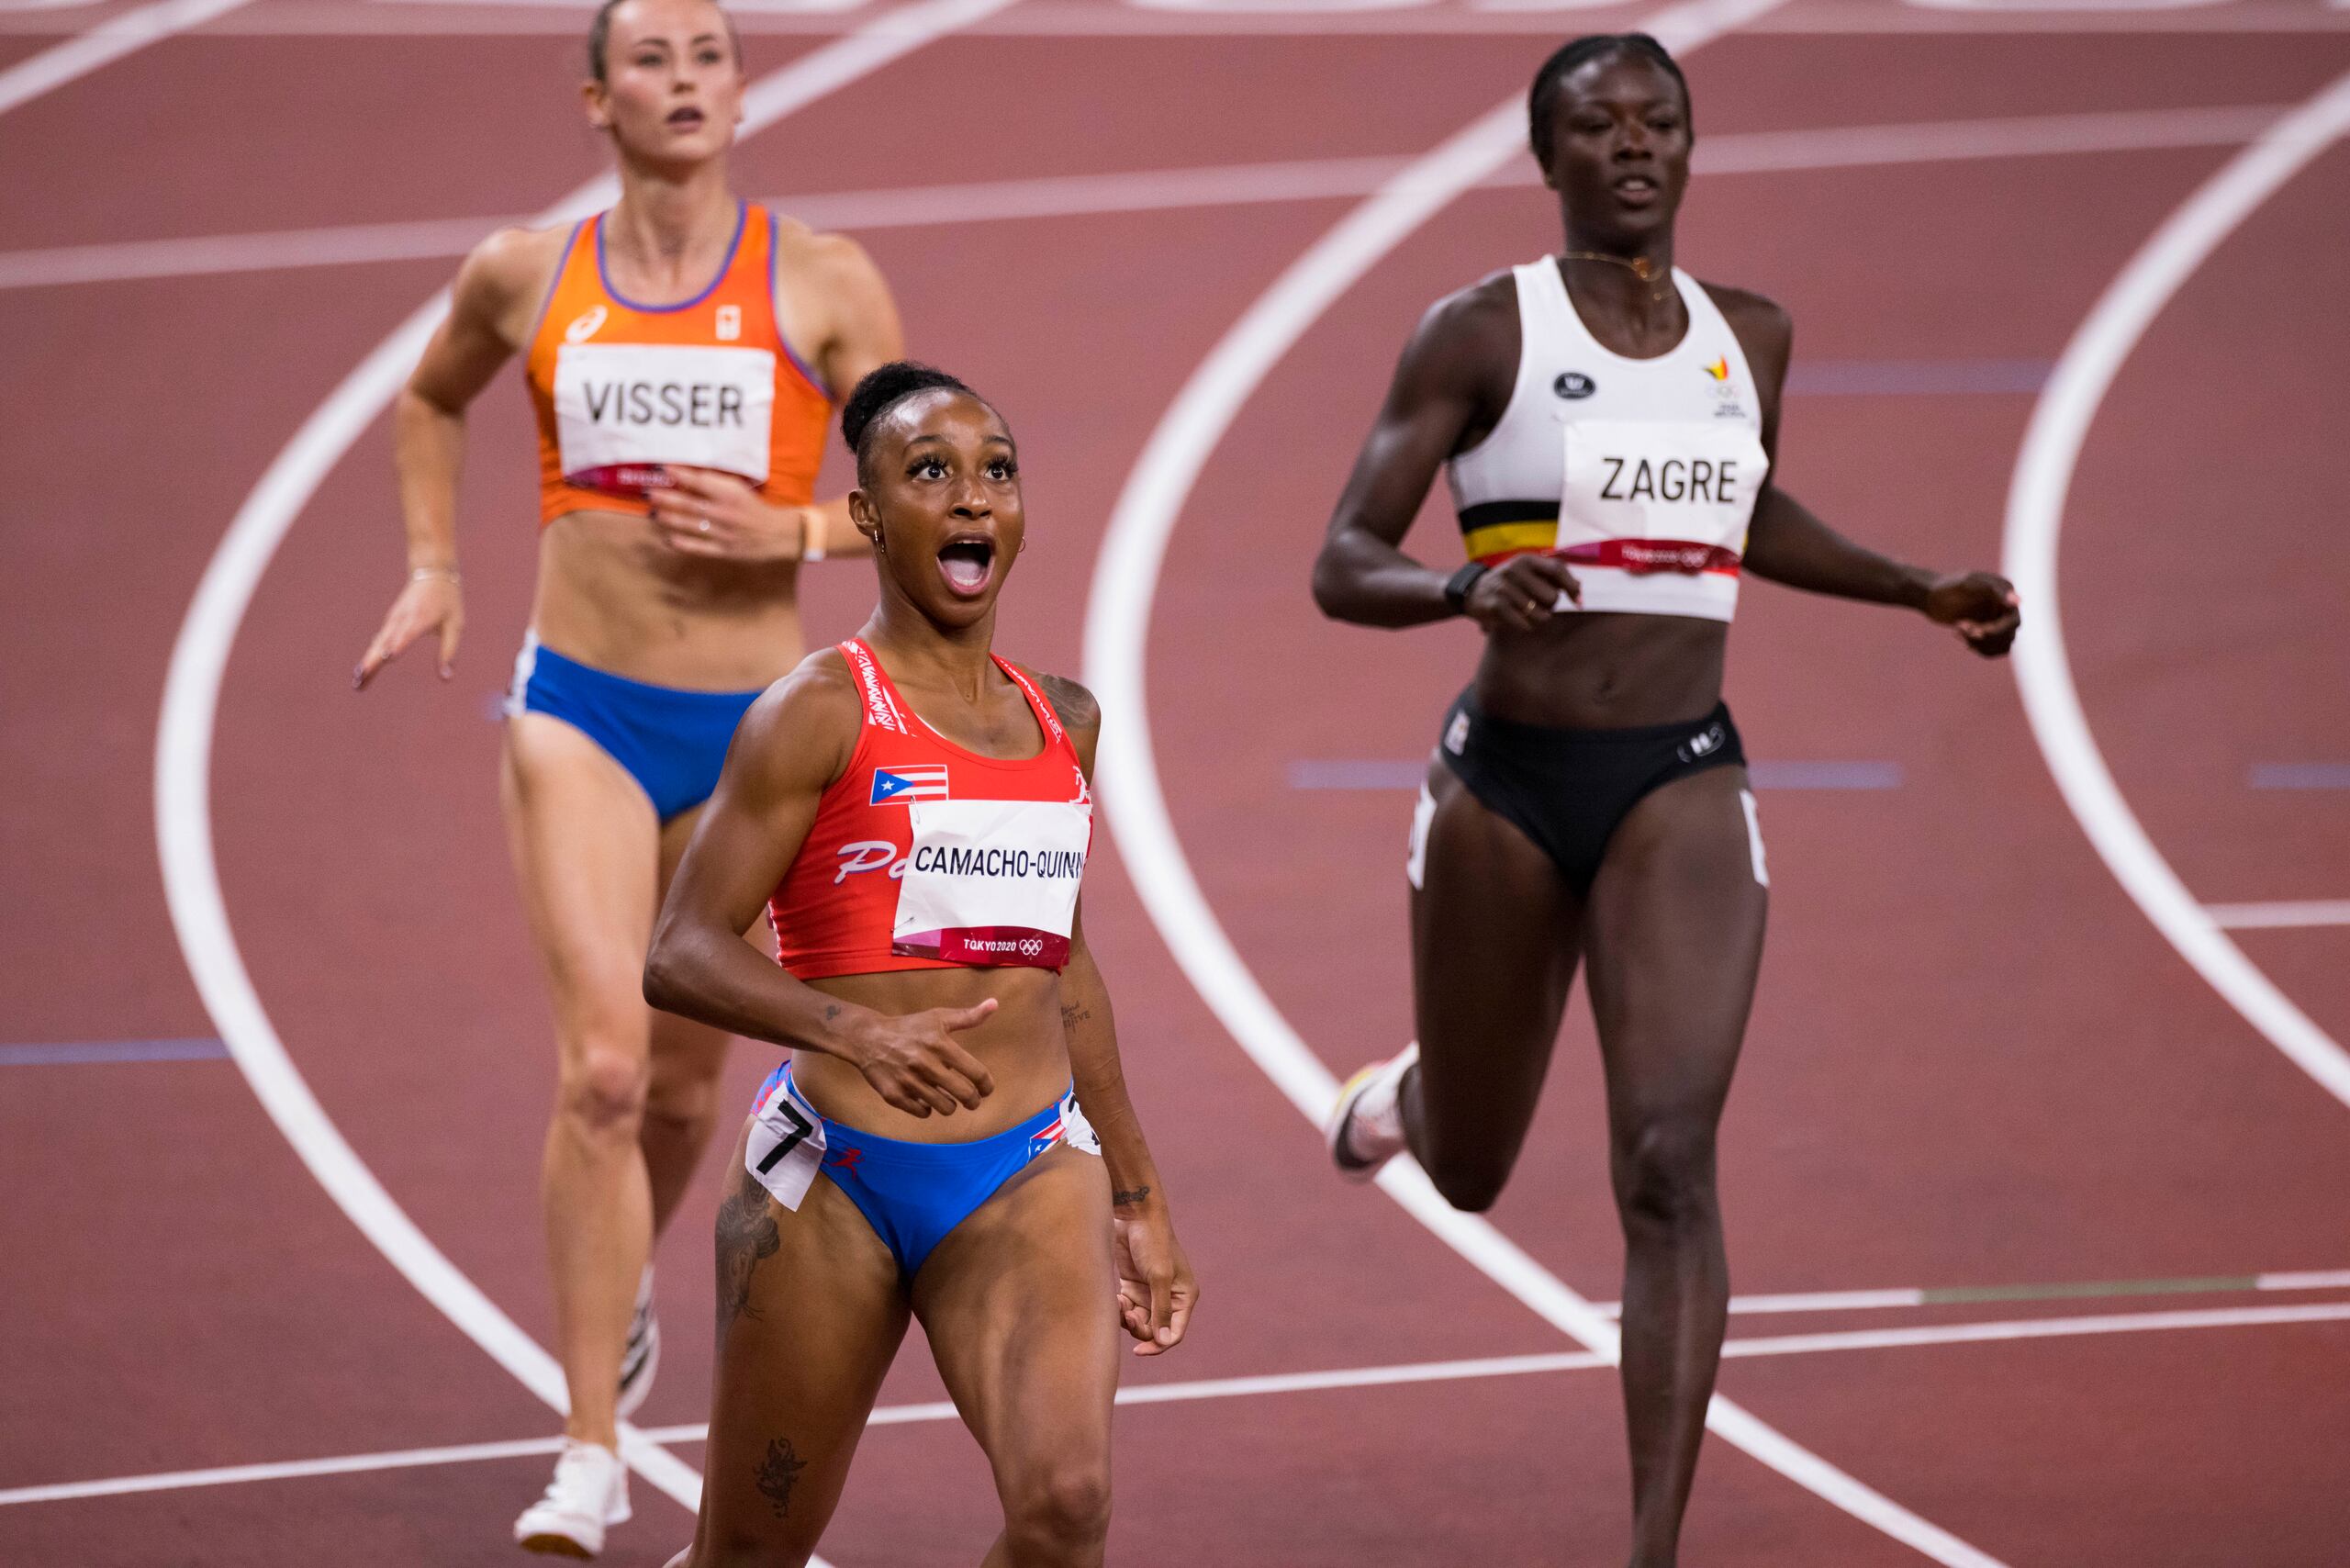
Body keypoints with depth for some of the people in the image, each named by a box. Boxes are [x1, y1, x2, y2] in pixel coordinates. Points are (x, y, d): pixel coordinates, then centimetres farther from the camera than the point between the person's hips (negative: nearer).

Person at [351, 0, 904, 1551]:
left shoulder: (823, 285, -1)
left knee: (686, 1081, 12)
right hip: (582, 709, -1)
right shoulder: (525, 277, 4)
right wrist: (435, 569, 12)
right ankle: (592, 1455, -13)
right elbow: (431, 403, 25)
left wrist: (790, 528, -16)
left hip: (750, 719, 1)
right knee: (602, 1064, -16)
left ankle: (630, 1273, 47)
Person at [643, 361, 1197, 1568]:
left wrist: (1139, 1197, 26)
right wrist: (855, 1032, -27)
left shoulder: (1062, 722, 12)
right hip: (834, 1178, -3)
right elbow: (681, 956, -11)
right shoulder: (820, 713, -5)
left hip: (1028, 1178, 4)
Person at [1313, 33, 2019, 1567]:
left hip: (1684, 787, 1)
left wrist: (1922, 591, 17)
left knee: (1670, 1165, -18)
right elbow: (1343, 566, -10)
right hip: (1506, 787, -1)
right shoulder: (1482, 332, -7)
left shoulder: (1749, 336, 7)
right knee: (1469, 1173, 17)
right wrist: (1471, 587, -30)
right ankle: (1410, 1087, 57)